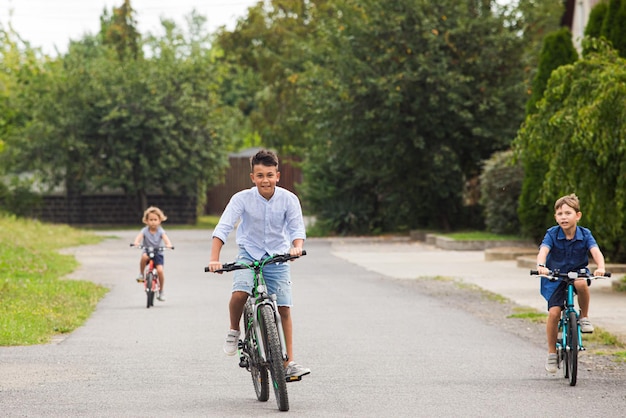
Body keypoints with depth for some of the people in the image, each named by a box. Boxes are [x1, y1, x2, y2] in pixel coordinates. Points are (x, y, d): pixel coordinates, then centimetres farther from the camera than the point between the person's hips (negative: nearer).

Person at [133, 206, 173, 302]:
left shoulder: (160, 231, -7)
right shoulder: (145, 230, -7)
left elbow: (165, 238, -24)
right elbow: (139, 236, -25)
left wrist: (168, 244, -46)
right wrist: (136, 242, -48)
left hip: (158, 253, 0)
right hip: (147, 251, 0)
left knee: (160, 270, -20)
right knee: (144, 256, -37)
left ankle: (161, 292, -2)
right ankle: (141, 274, -12)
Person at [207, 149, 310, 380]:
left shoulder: (288, 199, -10)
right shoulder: (242, 199, -14)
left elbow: (297, 228, -13)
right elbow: (223, 228, -20)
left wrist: (296, 247, -36)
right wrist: (214, 259, -32)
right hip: (249, 255, -1)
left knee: (284, 308, -5)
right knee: (239, 293, -28)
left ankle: (290, 362, 2)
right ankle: (234, 331, 2)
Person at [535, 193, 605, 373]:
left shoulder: (585, 234, -11)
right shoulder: (552, 234, -14)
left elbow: (596, 251, -26)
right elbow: (543, 251, -30)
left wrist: (600, 267, -48)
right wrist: (541, 266, -52)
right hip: (555, 277, 0)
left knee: (581, 283, -36)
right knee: (554, 312, -14)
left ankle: (584, 317, -10)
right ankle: (552, 352, 3)